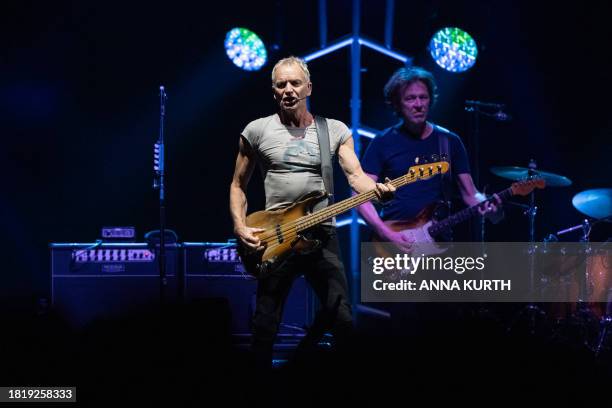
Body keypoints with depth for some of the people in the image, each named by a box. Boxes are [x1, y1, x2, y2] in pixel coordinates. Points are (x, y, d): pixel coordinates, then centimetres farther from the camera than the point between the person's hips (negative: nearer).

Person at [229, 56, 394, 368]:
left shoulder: (335, 130, 6)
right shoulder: (257, 131, 4)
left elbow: (355, 175, -6)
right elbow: (238, 185, 10)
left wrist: (376, 189, -29)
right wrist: (241, 228, -5)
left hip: (321, 235, 1)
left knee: (342, 318, -5)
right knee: (265, 327, 2)